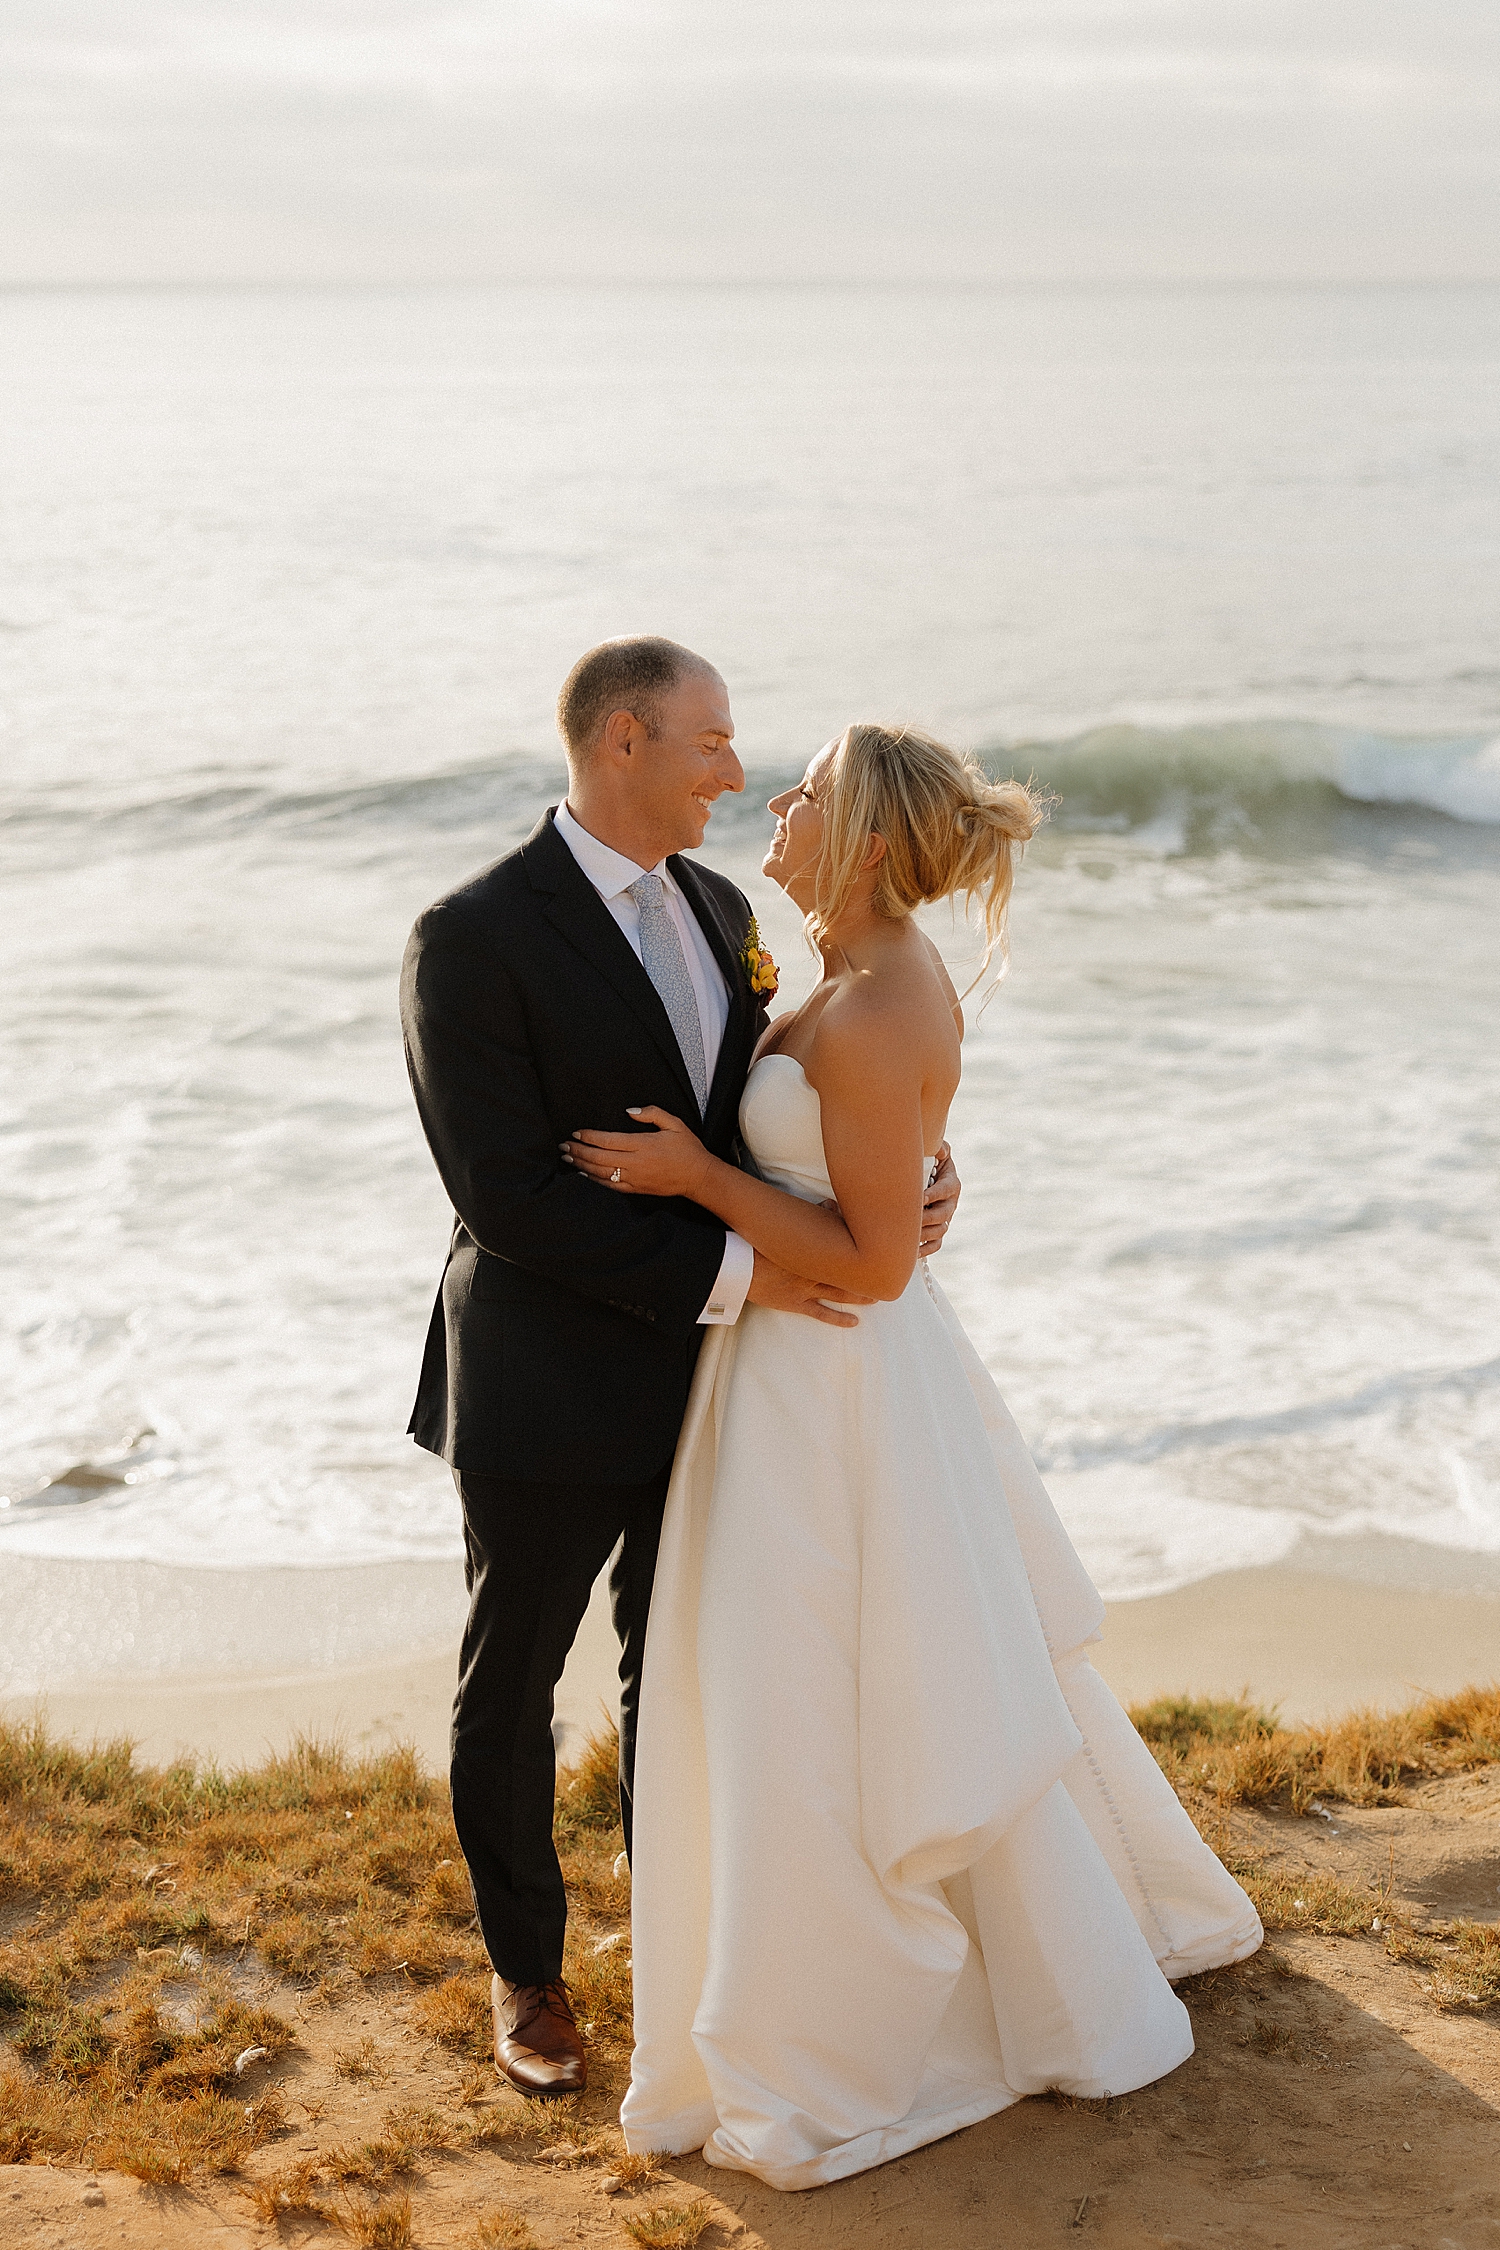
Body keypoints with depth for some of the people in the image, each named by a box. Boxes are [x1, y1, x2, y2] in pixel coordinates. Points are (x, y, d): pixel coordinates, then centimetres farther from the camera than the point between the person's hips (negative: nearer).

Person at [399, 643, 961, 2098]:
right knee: (512, 1689, 14)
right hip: (550, 1391, -6)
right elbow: (506, 1198, -24)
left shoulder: (715, 910, 3)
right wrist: (726, 1270, -25)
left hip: (700, 1379, 6)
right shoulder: (473, 939, -20)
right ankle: (526, 1965, 36)